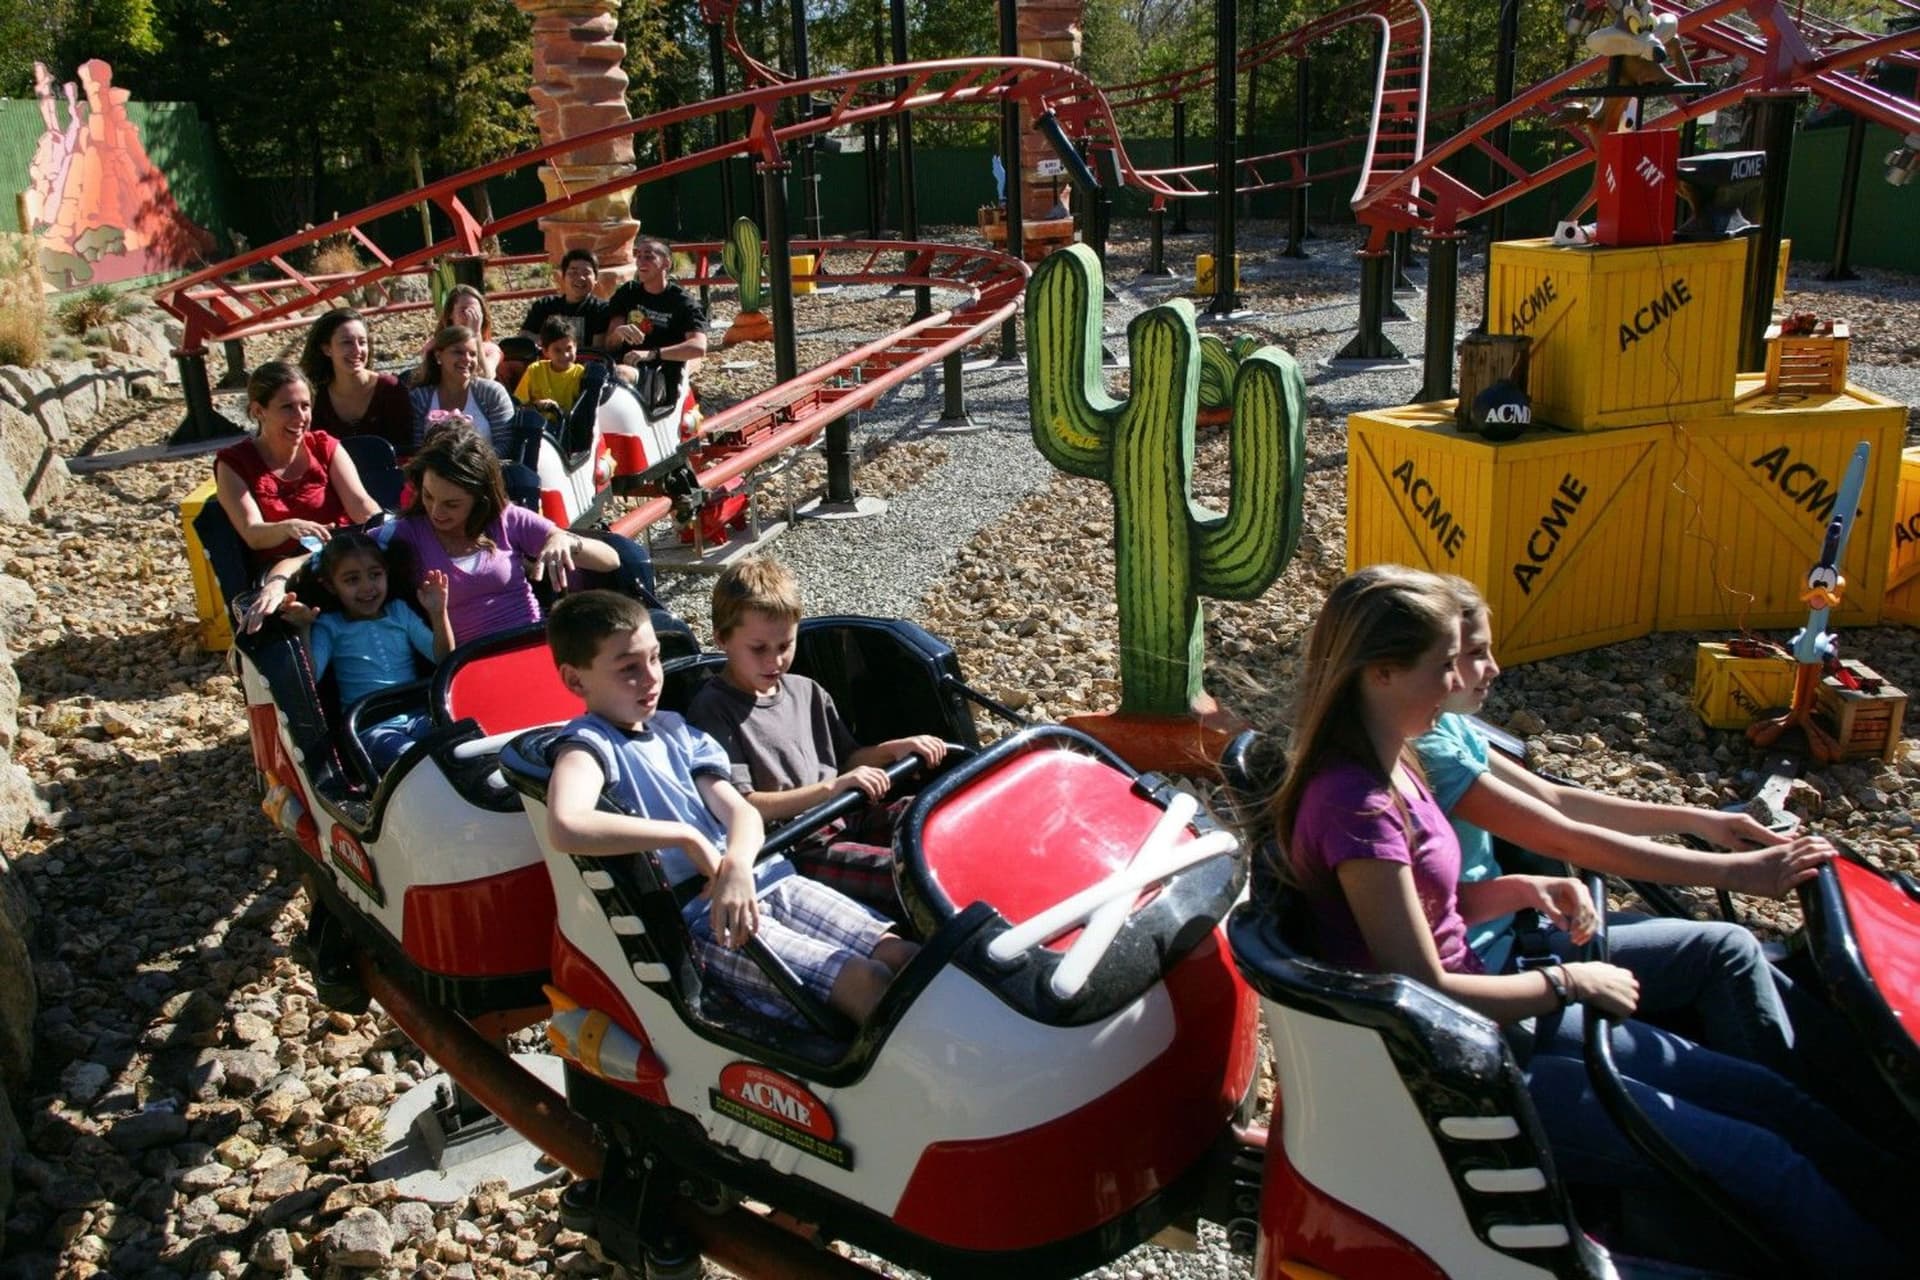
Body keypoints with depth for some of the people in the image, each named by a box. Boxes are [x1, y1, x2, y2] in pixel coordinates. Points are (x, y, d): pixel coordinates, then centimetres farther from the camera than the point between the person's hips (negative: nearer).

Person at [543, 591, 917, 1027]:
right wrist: (686, 836, -22)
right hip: (699, 921, -7)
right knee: (867, 983, -23)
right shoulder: (589, 743, -6)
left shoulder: (675, 729, 17)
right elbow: (565, 827, -29)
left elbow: (739, 809, 5)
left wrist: (738, 863, -19)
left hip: (765, 880, 7)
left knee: (907, 957, -10)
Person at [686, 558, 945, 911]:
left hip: (845, 820, 8)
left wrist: (893, 749, 4)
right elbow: (741, 807, -15)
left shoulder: (807, 692, 16)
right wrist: (831, 787, -22)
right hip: (793, 850, -8)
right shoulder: (712, 710, -6)